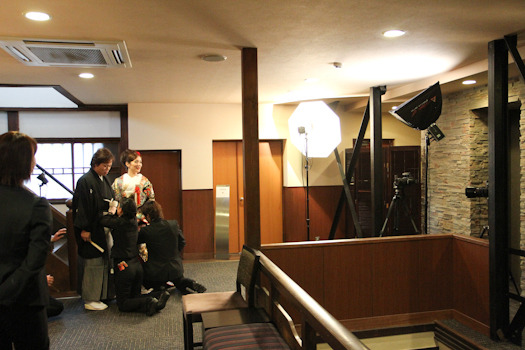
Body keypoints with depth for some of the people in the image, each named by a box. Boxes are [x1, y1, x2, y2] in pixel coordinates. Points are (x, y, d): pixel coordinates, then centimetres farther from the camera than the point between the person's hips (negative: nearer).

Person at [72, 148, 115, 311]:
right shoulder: (85, 181, -14)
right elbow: (81, 207, -17)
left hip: (104, 228, 9)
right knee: (93, 263, -2)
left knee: (104, 262, 14)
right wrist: (84, 229, -18)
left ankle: (103, 294, 25)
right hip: (91, 230, -8)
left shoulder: (105, 180, 12)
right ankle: (90, 299, 10)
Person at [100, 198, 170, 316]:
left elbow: (103, 221, -6)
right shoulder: (134, 220, 4)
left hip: (124, 267, -7)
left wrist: (111, 212, 9)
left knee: (123, 304, 5)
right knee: (135, 296, 21)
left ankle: (149, 302, -18)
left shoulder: (120, 222, -17)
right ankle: (156, 299, -5)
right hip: (137, 264, 7)